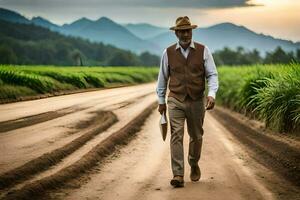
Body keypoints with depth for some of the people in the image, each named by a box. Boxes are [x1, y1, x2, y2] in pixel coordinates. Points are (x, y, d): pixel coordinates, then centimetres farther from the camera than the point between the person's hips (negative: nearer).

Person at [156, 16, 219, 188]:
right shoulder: (168, 53, 1)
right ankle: (178, 175, -15)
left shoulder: (203, 50, -2)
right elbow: (163, 77, 11)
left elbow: (212, 75, -4)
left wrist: (212, 94, -20)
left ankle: (194, 165, 39)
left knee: (196, 136, 13)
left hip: (197, 101, 1)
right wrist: (161, 101, 13)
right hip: (175, 101, 0)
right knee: (176, 136, -12)